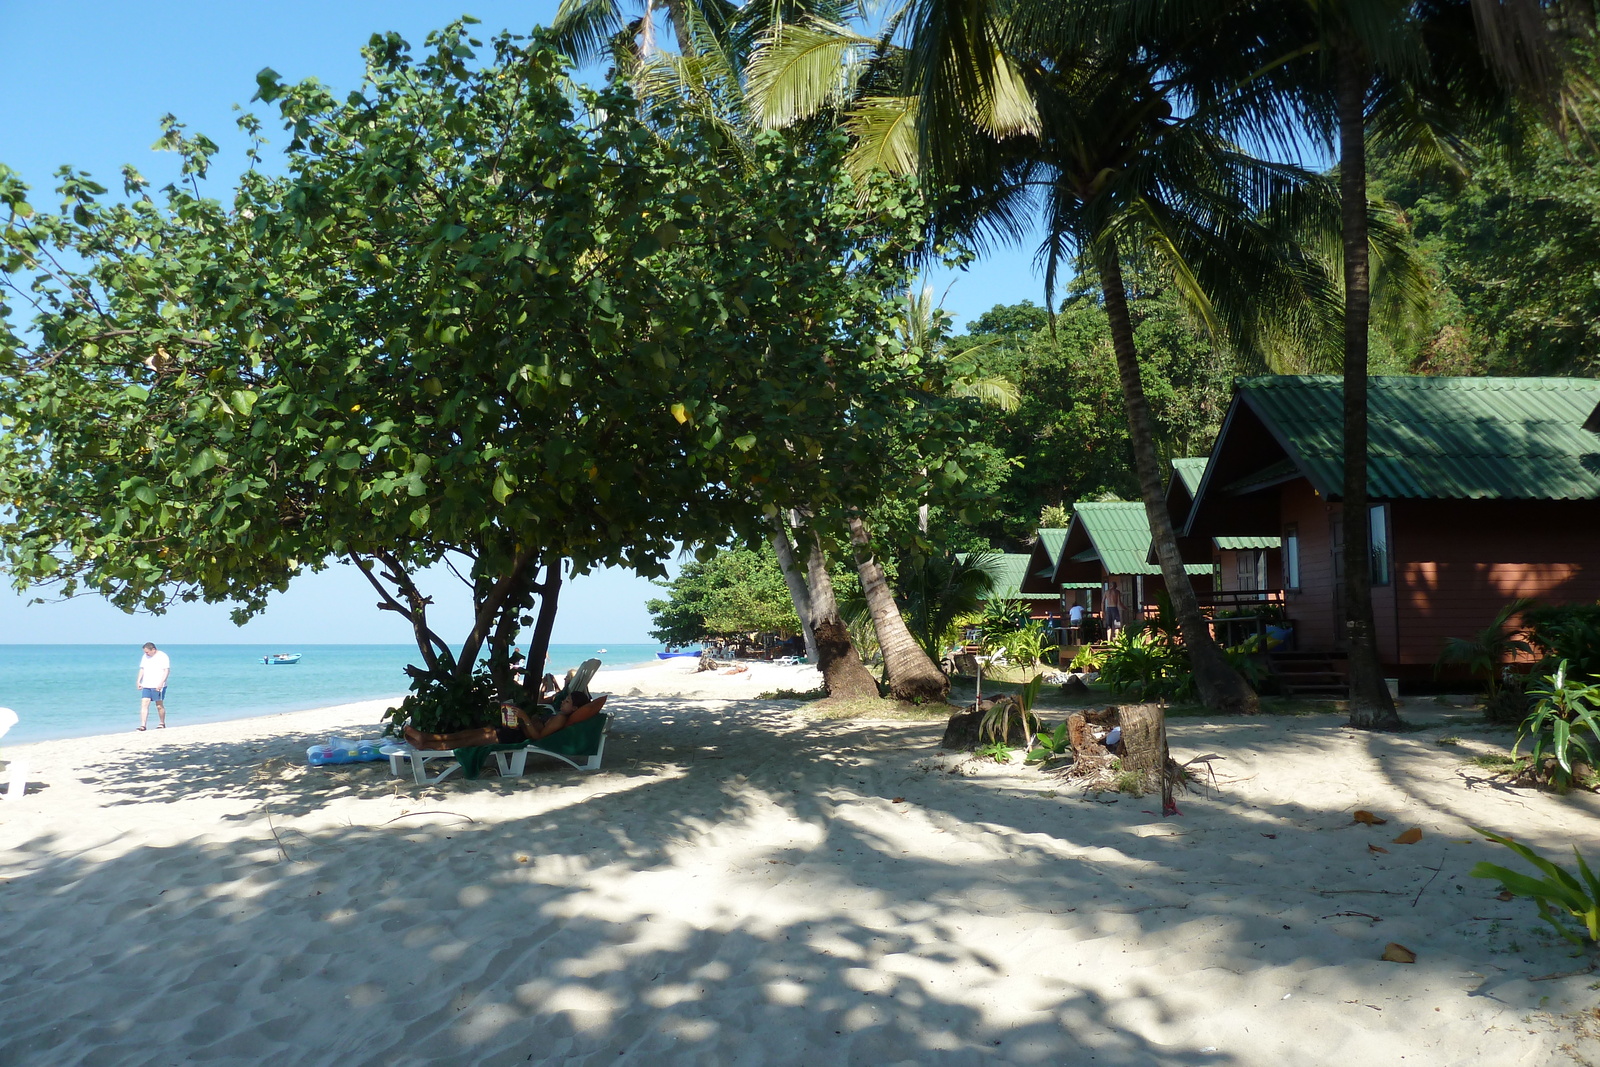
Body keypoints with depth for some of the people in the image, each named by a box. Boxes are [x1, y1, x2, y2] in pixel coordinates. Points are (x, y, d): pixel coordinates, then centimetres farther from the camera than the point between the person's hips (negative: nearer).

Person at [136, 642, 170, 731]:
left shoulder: (162, 656, -7)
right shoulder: (145, 657, 11)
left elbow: (167, 670, -11)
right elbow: (142, 669, 18)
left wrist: (161, 683, -18)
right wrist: (138, 681, 8)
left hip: (158, 686, -5)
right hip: (146, 685, 5)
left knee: (159, 705, 3)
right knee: (144, 704, -5)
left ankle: (162, 724, 17)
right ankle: (143, 725, -7)